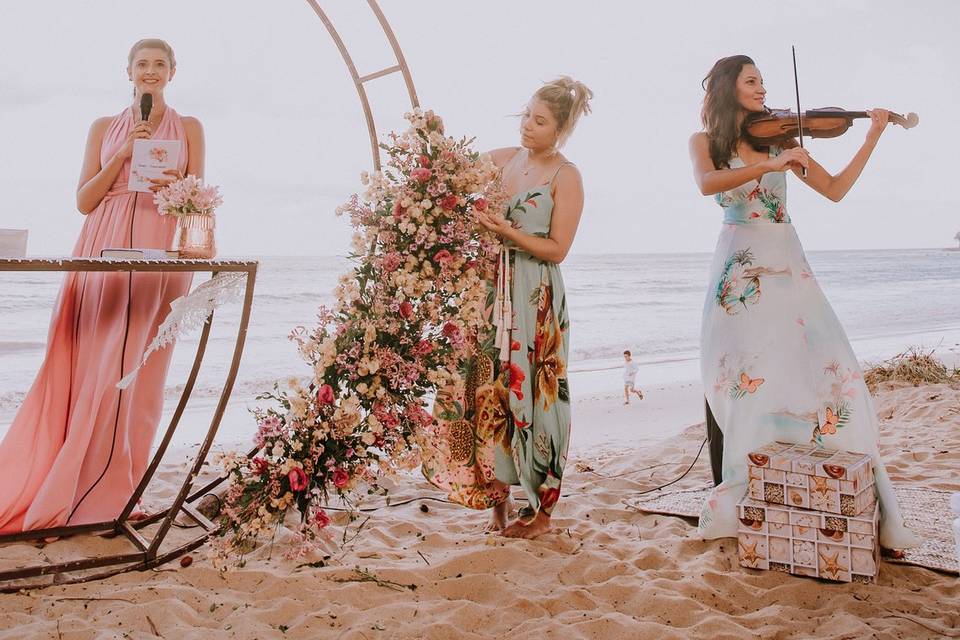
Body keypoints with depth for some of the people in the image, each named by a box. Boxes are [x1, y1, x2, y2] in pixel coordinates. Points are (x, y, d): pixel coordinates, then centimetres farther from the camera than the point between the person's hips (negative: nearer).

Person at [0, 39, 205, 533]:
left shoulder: (189, 128, 14)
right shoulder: (104, 128, 16)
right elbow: (83, 200, 8)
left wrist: (174, 185, -13)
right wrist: (123, 153, -3)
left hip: (160, 252, -1)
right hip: (104, 250, 2)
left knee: (136, 368, -6)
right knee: (87, 362, -4)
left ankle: (109, 489, 3)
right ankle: (50, 482, 6)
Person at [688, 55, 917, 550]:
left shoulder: (780, 138, 16)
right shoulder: (704, 142, 9)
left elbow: (835, 190, 13)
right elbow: (707, 184, -14)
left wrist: (873, 137, 8)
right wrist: (769, 166, -24)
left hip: (788, 267, 3)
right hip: (741, 271, -2)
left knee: (827, 369, -7)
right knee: (748, 380, -8)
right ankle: (737, 504, 2)